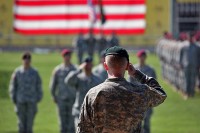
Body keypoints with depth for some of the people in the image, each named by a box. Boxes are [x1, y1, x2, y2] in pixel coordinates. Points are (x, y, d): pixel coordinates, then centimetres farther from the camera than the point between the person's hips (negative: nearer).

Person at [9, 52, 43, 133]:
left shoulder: (35, 72, 2)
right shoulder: (17, 72, 0)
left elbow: (39, 87, 6)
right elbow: (12, 86, 4)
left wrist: (38, 99, 1)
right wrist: (14, 99, -1)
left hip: (32, 102, 0)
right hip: (20, 102, 0)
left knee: (30, 121, -3)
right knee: (21, 122, 0)